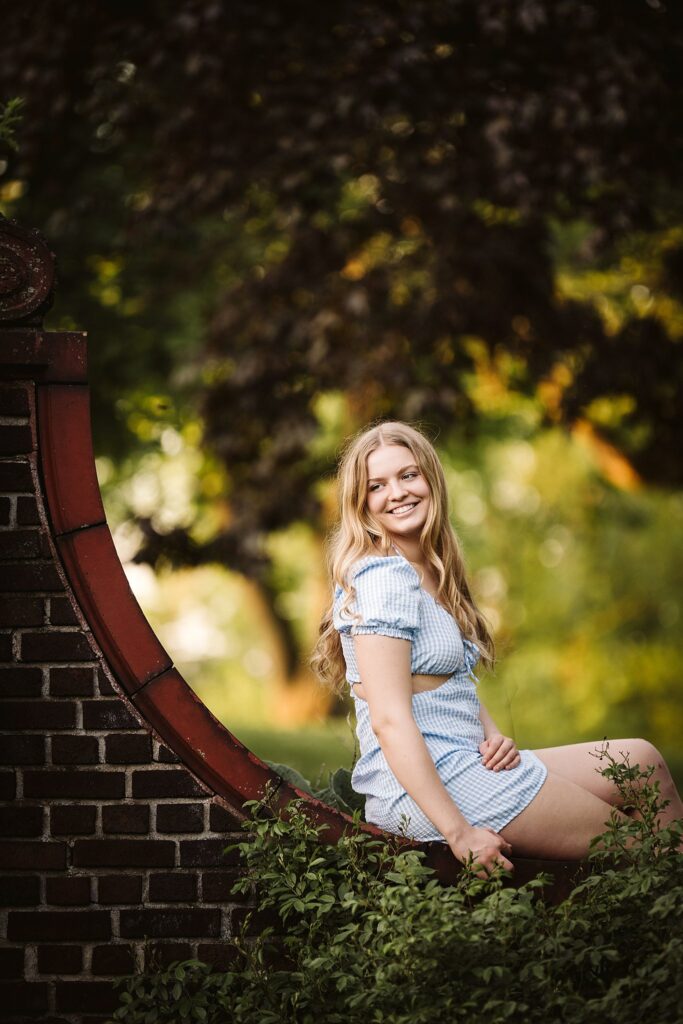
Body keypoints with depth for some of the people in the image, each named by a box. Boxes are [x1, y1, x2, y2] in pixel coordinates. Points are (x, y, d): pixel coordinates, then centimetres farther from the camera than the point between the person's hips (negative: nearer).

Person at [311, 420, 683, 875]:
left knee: (644, 759, 10)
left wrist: (494, 737, -2)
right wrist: (458, 833, -25)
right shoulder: (383, 578, -16)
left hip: (466, 765, 10)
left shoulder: (430, 573, 14)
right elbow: (389, 719, -23)